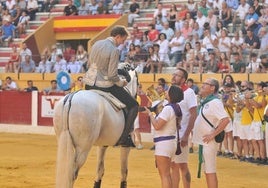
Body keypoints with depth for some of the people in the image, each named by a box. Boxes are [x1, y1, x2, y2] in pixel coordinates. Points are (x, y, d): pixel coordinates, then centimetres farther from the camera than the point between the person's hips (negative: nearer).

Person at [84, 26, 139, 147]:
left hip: (89, 83, 7)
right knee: (133, 105, 4)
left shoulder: (97, 44, 6)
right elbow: (112, 76, -18)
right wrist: (122, 83, 0)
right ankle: (123, 138, -1)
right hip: (105, 86, -7)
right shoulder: (114, 50, -17)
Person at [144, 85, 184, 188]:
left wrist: (150, 114, -9)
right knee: (167, 174, 17)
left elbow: (157, 126, -23)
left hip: (164, 143, -10)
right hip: (172, 141, 10)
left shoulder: (168, 108, -19)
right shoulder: (176, 108, 10)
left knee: (164, 174, -8)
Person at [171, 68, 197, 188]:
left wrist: (186, 135, -18)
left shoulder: (188, 92, -8)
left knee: (182, 166, -3)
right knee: (173, 166, 10)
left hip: (181, 136, -7)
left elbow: (193, 115, -13)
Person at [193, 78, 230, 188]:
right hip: (202, 141, 9)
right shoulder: (204, 102, 13)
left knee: (210, 171, -7)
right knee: (207, 170, 14)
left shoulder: (214, 102, -15)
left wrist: (213, 134, -21)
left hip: (208, 142, -9)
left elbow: (225, 120, -24)